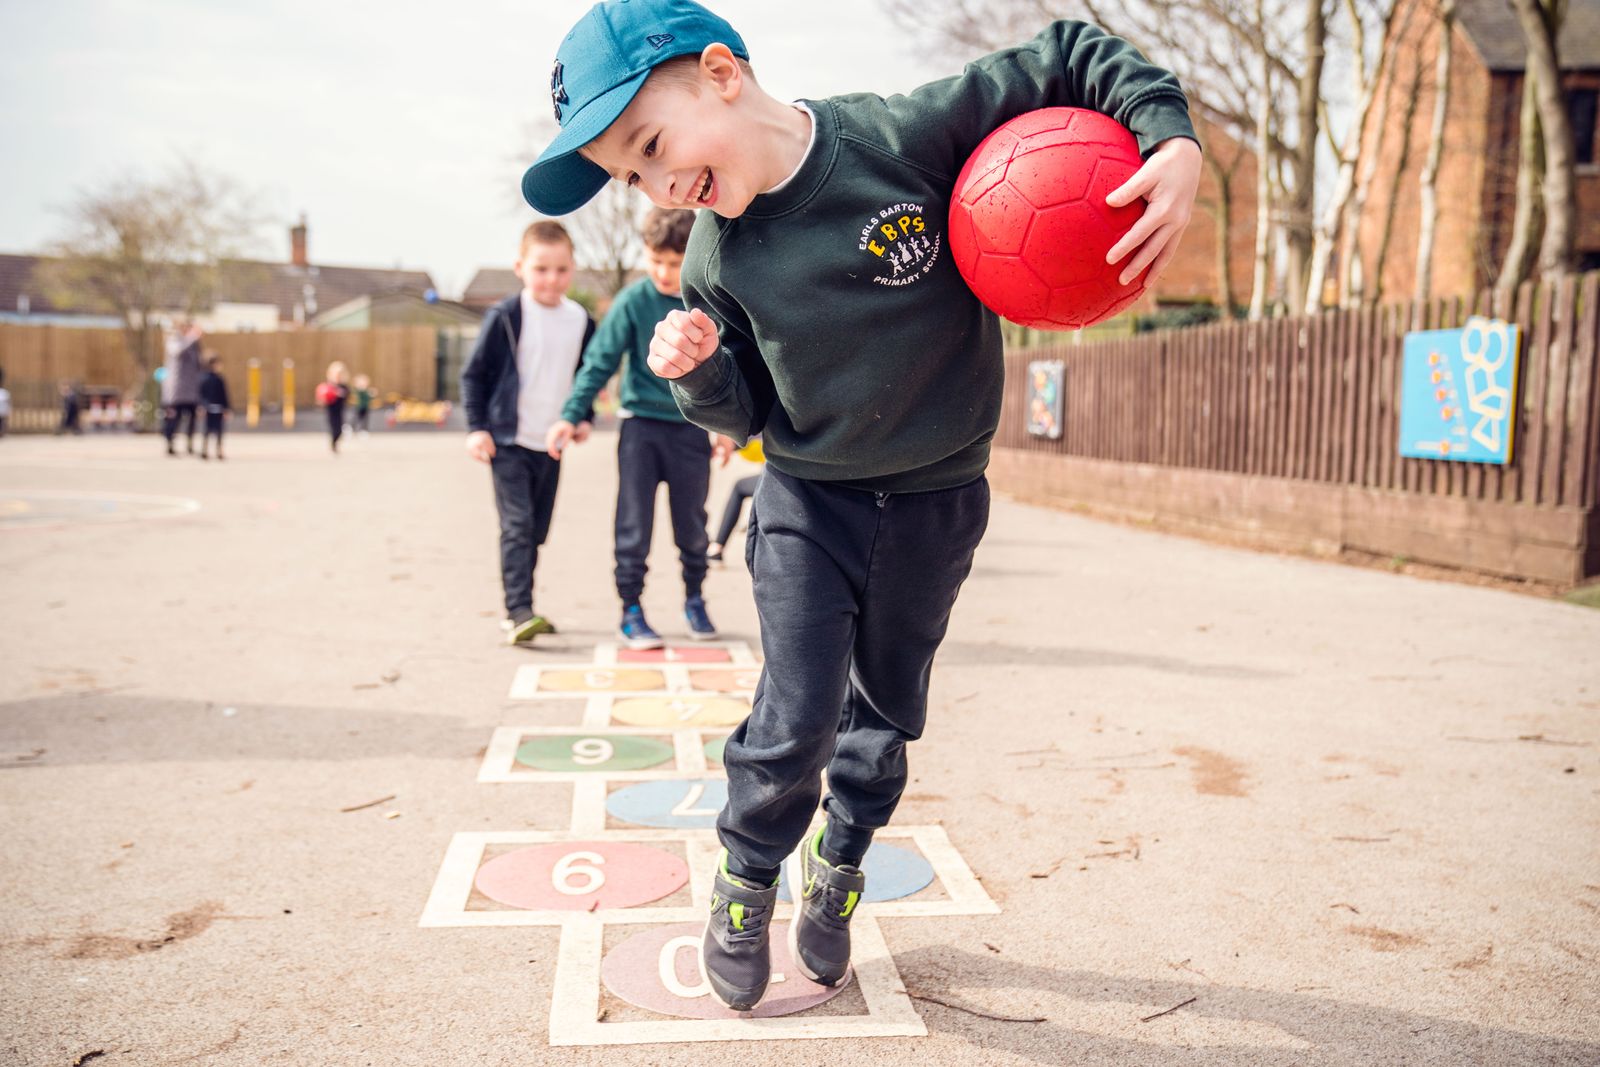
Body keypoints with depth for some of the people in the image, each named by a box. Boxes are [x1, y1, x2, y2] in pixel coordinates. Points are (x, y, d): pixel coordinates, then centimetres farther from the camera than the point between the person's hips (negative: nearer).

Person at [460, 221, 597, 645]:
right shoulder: (505, 316, -8)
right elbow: (473, 374, -2)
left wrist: (584, 417, 7)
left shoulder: (581, 321, 5)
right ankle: (519, 613, -16)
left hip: (551, 444, 5)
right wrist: (476, 427, -9)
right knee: (517, 526, -14)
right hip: (508, 440, -5)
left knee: (536, 530, 11)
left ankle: (517, 609, 24)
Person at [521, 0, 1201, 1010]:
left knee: (884, 711, 15)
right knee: (798, 718, -4)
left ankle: (839, 866, 41)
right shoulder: (720, 262, -11)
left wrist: (1172, 138, -25)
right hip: (809, 504, 1)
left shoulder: (910, 133, -20)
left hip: (936, 504, 0)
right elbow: (745, 410, 0)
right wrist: (701, 369, -21)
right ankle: (746, 885, 25)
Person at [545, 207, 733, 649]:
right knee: (634, 524, 0)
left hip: (691, 427, 2)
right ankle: (631, 609, 10)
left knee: (691, 522, 12)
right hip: (641, 424, -2)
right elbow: (599, 363, -6)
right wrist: (570, 416, -12)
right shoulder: (633, 302, -8)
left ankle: (694, 597, 32)